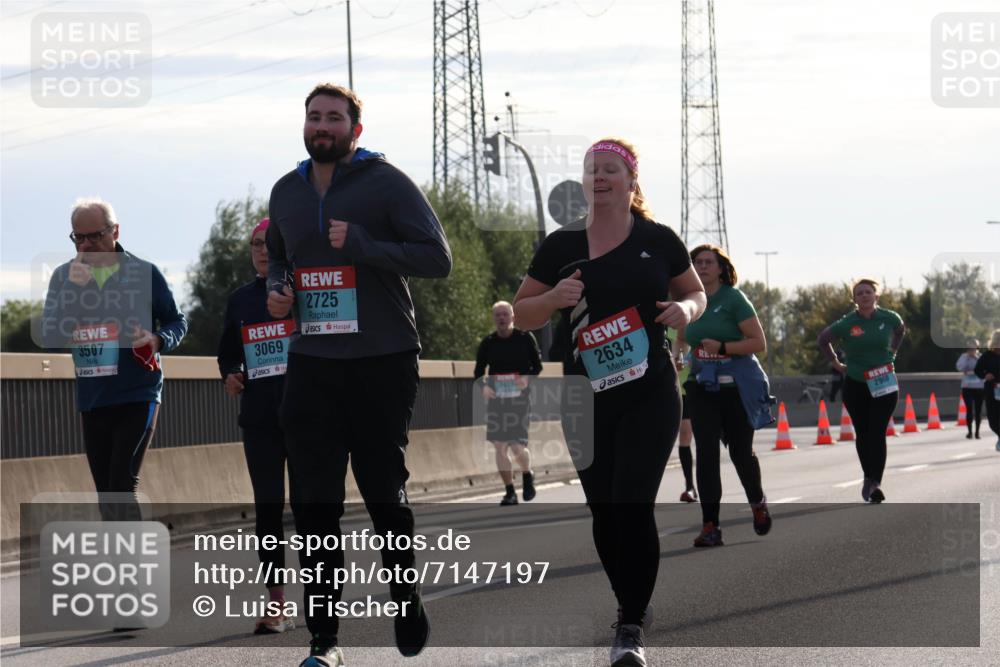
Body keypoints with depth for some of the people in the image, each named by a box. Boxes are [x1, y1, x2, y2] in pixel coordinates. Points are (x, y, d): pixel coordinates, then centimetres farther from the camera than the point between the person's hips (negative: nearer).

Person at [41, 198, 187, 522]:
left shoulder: (143, 273, -2)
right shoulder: (64, 276, 4)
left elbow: (177, 322, 7)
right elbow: (49, 337, -5)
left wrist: (158, 340, -14)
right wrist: (73, 290, -16)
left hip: (138, 397, -4)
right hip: (91, 401, 4)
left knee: (122, 487, -15)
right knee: (107, 495, 9)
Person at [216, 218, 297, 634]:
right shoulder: (240, 300, 11)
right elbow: (226, 353, 19)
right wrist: (230, 376, 0)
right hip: (258, 417, 3)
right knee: (267, 507, 1)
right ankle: (276, 606, 3)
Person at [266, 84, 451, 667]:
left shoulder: (387, 182, -4)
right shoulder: (287, 192, 12)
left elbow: (438, 258, -9)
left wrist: (362, 245, -20)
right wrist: (277, 289, 6)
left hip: (383, 362, -4)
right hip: (312, 363, 4)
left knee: (385, 492, 6)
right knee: (315, 502, -2)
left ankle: (407, 598, 30)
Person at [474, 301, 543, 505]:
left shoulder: (525, 338, -1)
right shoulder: (488, 343, 4)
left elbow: (538, 365, 4)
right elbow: (478, 372, 9)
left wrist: (527, 378, -16)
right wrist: (483, 387, -12)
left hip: (519, 398, -3)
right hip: (496, 399, 3)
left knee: (518, 447, -11)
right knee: (500, 447, 1)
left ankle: (527, 476, 22)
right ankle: (510, 492, 13)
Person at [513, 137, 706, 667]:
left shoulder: (658, 240, 1)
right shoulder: (562, 245, 3)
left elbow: (696, 293, 15)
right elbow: (522, 313, 8)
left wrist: (687, 308, -9)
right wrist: (555, 298, -13)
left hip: (650, 398, -2)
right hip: (587, 403, 3)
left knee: (632, 505, -14)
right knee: (603, 512, 8)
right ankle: (631, 604, 29)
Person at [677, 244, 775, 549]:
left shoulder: (734, 299, -8)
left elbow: (759, 342, -13)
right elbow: (682, 338, 27)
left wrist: (722, 347, -21)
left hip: (737, 385, -4)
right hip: (703, 384, 4)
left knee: (740, 452, 5)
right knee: (706, 452, -7)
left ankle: (758, 503, 35)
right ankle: (710, 526, -8)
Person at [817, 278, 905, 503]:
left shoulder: (889, 318, -4)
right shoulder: (847, 323, -8)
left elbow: (900, 330, 20)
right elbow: (823, 339, 9)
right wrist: (835, 363, 6)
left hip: (884, 384, -1)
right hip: (855, 386, 1)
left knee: (877, 433, -12)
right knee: (863, 434, 7)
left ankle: (874, 482, -19)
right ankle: (871, 480, 20)